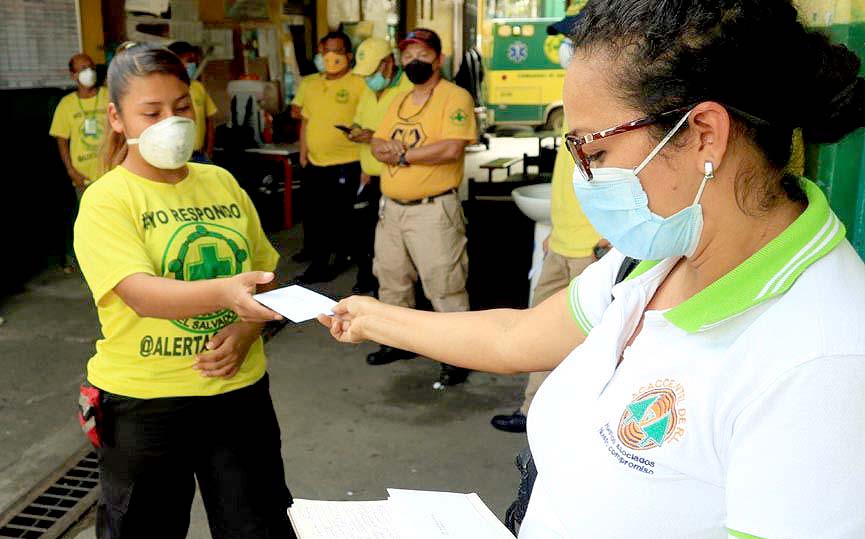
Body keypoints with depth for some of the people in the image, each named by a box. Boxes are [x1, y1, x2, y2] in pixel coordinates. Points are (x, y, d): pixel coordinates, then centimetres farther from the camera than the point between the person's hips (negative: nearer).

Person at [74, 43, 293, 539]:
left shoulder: (221, 182, 5)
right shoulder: (107, 200, -9)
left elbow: (265, 273, 10)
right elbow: (142, 294, -24)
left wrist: (246, 330, -9)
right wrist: (225, 292, -42)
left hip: (240, 390, 4)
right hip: (145, 403, -3)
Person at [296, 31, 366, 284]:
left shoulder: (358, 85, -8)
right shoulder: (312, 86, 13)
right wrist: (303, 154, 13)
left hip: (345, 165, -6)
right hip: (314, 165, 7)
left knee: (338, 221, 4)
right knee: (312, 218, 13)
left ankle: (339, 260, 21)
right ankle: (318, 264, 26)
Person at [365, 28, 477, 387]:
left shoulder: (454, 97, -10)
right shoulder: (399, 101, 16)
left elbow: (452, 149, -23)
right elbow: (378, 145, 12)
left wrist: (403, 155, -13)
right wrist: (387, 148, -13)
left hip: (433, 210, -8)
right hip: (391, 207, 8)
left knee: (444, 287, -3)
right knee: (392, 280, 18)